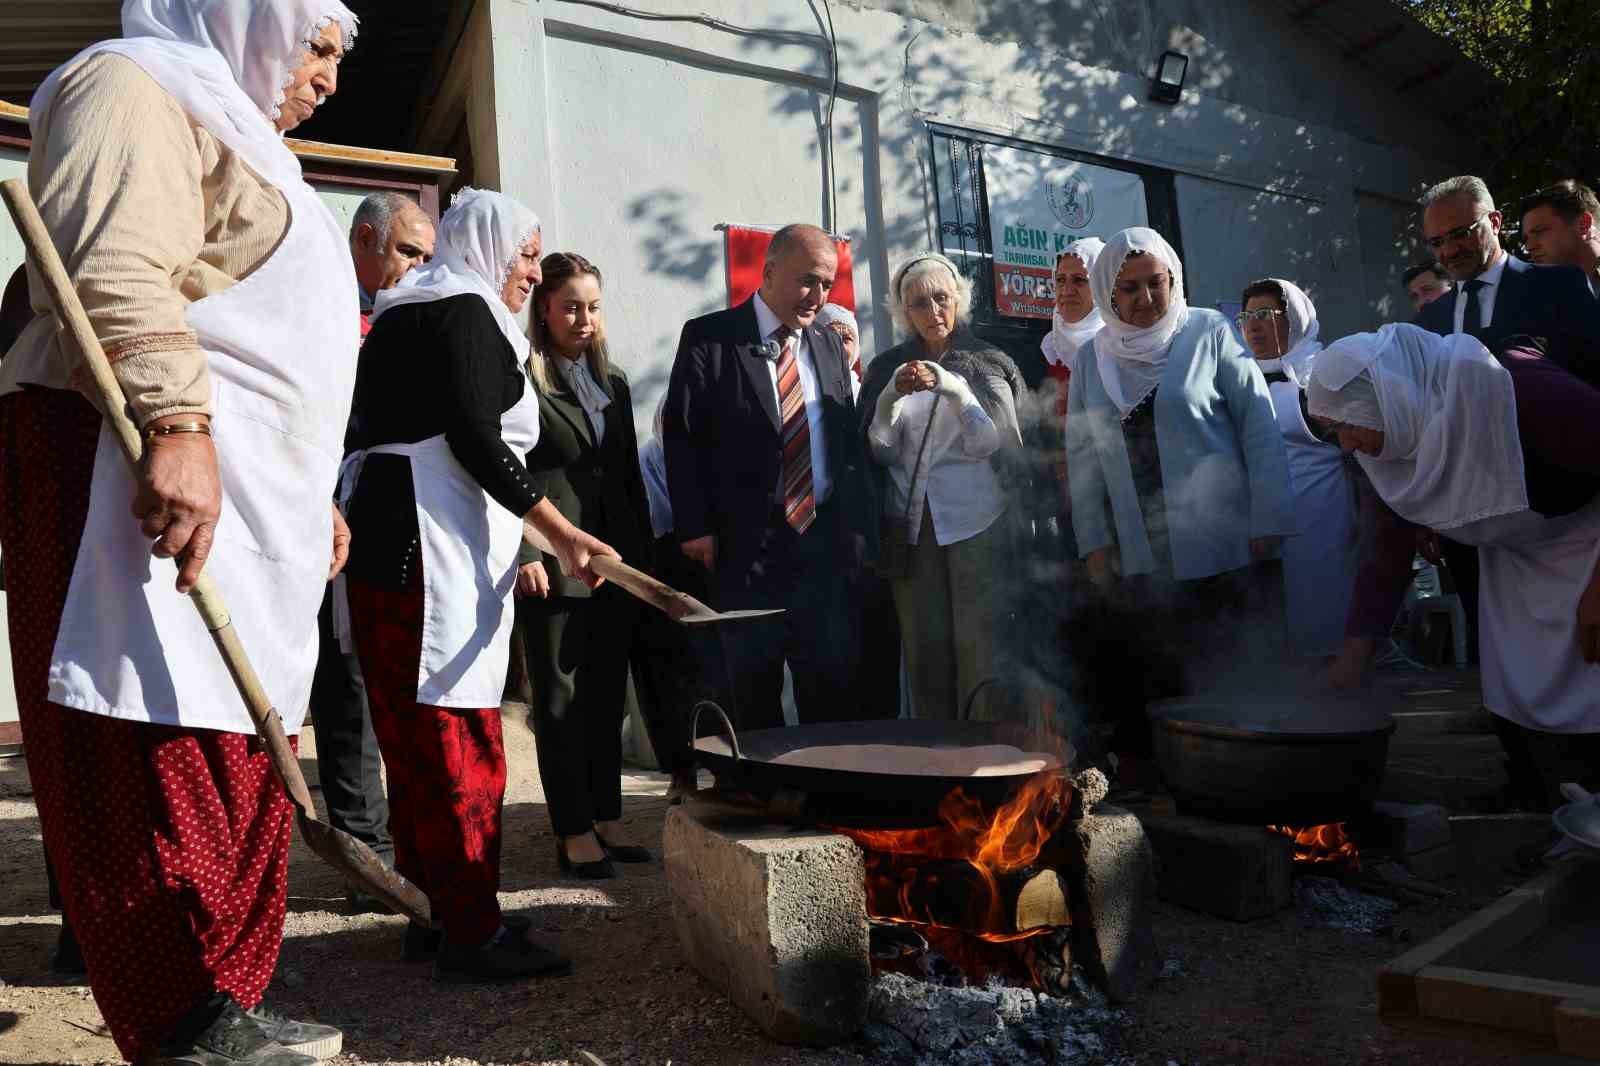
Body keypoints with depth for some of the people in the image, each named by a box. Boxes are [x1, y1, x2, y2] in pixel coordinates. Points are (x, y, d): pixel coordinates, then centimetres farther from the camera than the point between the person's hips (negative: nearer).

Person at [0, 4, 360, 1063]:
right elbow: (115, 275, -18)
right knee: (166, 763, -9)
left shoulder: (236, 136, 31)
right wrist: (177, 425, -29)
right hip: (151, 471, -10)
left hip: (243, 504, 10)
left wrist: (311, 497, 26)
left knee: (237, 762, 9)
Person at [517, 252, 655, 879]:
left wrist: (644, 556, 14)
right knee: (560, 701, 2)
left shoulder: (613, 382, 17)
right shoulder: (520, 380, -3)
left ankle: (607, 820, 21)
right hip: (553, 566, -6)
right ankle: (574, 832, 10)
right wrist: (524, 553, -16)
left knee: (607, 698, 11)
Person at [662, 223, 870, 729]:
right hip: (746, 547, -4)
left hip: (826, 542, 4)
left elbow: (849, 442, 14)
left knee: (834, 686, 6)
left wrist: (856, 528, 8)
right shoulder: (709, 338, -1)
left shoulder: (830, 345, 13)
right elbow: (682, 436, -4)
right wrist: (694, 527, -11)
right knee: (754, 690, 5)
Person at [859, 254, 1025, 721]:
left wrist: (953, 388, -18)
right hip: (910, 527, 2)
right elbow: (878, 451, 4)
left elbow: (994, 444, -6)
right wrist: (892, 396, -12)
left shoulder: (989, 363, 5)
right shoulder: (887, 368, 10)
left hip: (978, 524, -2)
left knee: (984, 648, -7)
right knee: (926, 650, 3)